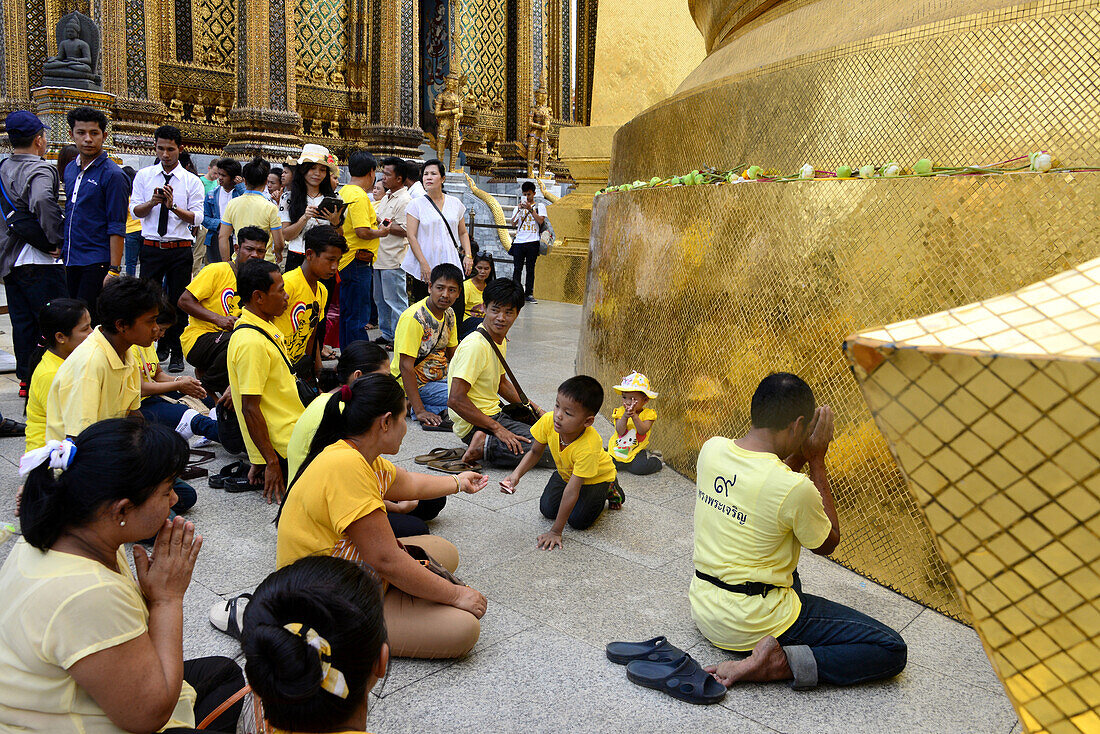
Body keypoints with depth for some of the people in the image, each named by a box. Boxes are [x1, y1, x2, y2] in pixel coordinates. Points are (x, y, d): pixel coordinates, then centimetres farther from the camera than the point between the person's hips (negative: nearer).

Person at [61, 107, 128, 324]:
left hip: (97, 263, -7)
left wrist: (114, 270, -19)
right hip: (71, 261, 7)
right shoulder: (70, 169, 13)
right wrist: (62, 254, 16)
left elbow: (117, 228, -13)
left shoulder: (112, 174, -9)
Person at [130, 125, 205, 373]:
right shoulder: (143, 176, 8)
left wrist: (173, 206, -19)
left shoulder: (192, 181, 3)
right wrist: (152, 201, -17)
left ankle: (176, 354, 15)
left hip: (180, 249, -1)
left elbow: (197, 218, -5)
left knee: (178, 302, 4)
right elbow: (135, 211, 1)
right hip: (150, 247, 1)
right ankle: (161, 346, 21)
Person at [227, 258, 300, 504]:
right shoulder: (251, 342, -24)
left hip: (292, 432, 9)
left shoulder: (264, 327, 8)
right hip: (283, 444, -9)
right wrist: (271, 463, -22)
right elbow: (250, 409, -24)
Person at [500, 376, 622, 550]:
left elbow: (572, 490, -40)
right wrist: (517, 474, -31)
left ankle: (608, 490, 10)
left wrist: (556, 531, -35)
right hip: (566, 472, 5)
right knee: (547, 510, -4)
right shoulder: (548, 421, -31)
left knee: (577, 520, -16)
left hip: (598, 477, -5)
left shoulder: (588, 447, -45)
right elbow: (535, 452, -12)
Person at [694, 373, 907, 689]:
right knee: (892, 650, -5)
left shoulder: (711, 448, -7)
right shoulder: (794, 488, -26)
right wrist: (817, 462, -5)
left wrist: (797, 459, 5)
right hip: (751, 624, -8)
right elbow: (828, 543, -3)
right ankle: (777, 661, -14)